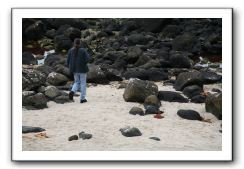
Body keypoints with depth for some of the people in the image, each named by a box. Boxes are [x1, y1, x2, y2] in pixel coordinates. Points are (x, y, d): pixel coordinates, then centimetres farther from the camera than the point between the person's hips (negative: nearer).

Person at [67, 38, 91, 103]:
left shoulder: (70, 51, 0)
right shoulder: (83, 50, -10)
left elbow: (68, 61, 1)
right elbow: (88, 58, -17)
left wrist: (70, 67, 15)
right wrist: (84, 63, 2)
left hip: (74, 70, 3)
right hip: (82, 69, -3)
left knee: (77, 82, 19)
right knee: (83, 83, 7)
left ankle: (72, 91, -10)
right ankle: (82, 99, 8)